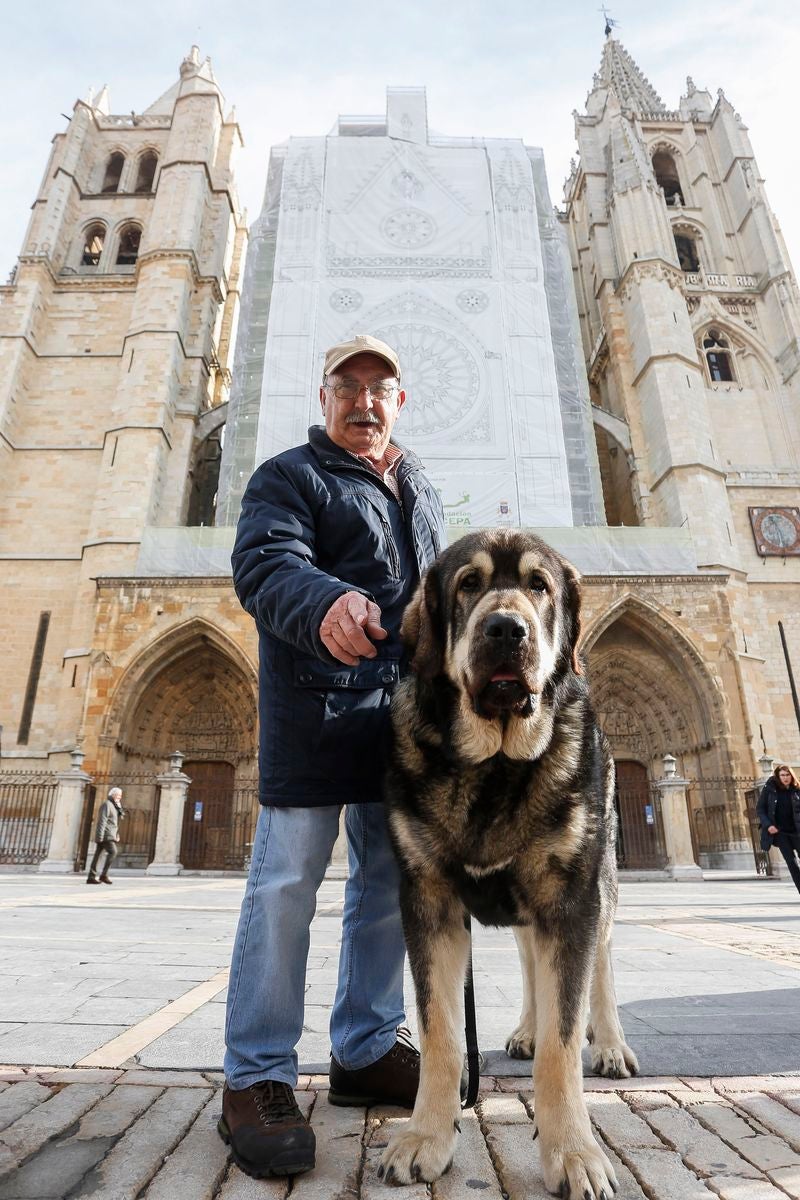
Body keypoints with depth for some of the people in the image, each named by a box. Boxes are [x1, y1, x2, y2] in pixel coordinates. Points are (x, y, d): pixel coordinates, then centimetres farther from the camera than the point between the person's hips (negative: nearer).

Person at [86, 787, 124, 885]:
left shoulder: (114, 805, 20)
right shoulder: (107, 804, -9)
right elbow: (102, 820, -17)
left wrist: (117, 835, 19)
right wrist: (100, 835, -23)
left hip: (109, 835, 9)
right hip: (105, 834, -9)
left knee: (98, 854, 7)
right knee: (113, 852, -16)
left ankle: (91, 877, 7)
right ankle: (104, 875, -14)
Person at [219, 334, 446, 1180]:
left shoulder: (423, 494, 23)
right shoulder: (289, 475, 4)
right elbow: (264, 562, -14)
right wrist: (324, 602, -36)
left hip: (404, 711, 7)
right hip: (316, 707, -6)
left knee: (390, 881, 11)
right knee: (287, 881, -4)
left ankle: (366, 1053, 27)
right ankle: (257, 1078, 13)